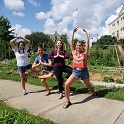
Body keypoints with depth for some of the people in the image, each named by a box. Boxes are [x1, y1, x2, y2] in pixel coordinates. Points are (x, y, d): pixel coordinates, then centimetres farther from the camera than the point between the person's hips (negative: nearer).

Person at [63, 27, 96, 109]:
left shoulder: (85, 52, 3)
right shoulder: (74, 52, 8)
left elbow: (87, 42, -1)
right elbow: (71, 42, 5)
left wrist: (85, 32, 2)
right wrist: (73, 32, 4)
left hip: (84, 71, 0)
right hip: (75, 71, 1)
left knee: (88, 85, 22)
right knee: (66, 84, -19)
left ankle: (93, 91, 60)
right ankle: (68, 101, -2)